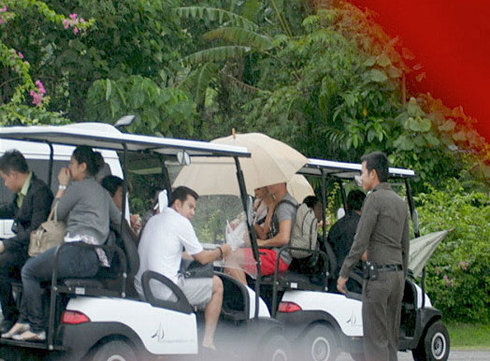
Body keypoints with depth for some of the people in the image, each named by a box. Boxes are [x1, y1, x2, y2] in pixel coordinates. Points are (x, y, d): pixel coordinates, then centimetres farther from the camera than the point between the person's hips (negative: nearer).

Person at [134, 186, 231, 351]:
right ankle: (208, 343, 5)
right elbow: (202, 258, -1)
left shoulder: (153, 220, 20)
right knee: (216, 284, 7)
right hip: (164, 292, -9)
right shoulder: (180, 221, -6)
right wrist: (221, 251, 20)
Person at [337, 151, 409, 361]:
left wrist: (344, 273, -8)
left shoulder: (375, 198, -9)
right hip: (397, 273, 8)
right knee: (391, 337, 10)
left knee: (375, 337, -7)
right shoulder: (400, 202, 17)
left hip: (378, 274, -8)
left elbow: (360, 241, -14)